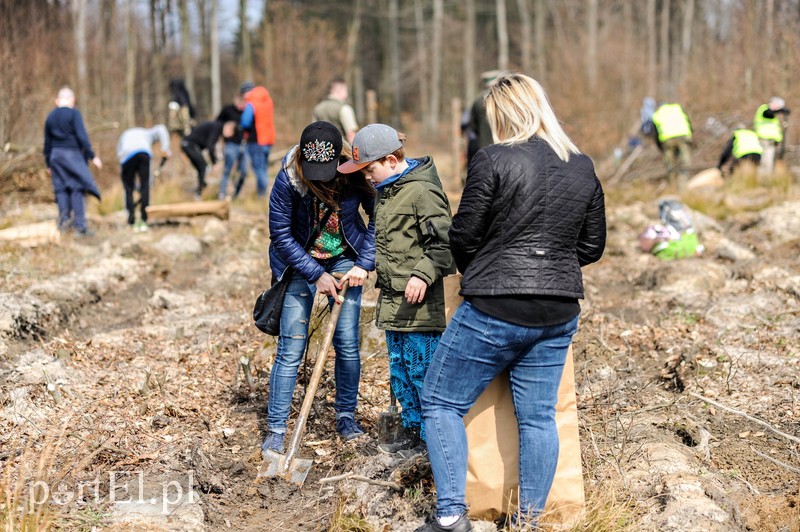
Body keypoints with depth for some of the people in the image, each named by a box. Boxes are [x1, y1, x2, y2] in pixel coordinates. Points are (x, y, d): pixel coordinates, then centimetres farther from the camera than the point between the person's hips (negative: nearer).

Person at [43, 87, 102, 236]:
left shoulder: (50, 117, 10)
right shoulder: (74, 114, -7)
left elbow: (47, 143, 14)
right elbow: (82, 136, -14)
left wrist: (49, 165, 20)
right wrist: (92, 156, -10)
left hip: (56, 155, 5)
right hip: (73, 154, -5)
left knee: (61, 189, 10)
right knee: (77, 190, -4)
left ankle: (64, 218, -2)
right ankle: (79, 225, -6)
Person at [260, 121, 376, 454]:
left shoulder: (355, 174, -20)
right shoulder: (288, 179, -24)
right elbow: (280, 234, -15)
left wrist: (364, 264, -15)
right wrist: (316, 275, -18)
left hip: (345, 260, 2)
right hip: (301, 263, -1)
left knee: (347, 344, -1)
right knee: (291, 349, -5)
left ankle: (346, 416, 19)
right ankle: (276, 429, 3)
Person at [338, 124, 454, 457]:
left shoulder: (422, 191, -15)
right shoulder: (386, 191, 15)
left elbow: (443, 242, -20)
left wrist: (423, 274, -28)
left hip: (420, 303, -10)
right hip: (393, 302, 10)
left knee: (422, 370, -3)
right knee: (400, 370, 16)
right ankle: (412, 432, 27)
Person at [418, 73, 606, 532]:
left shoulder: (494, 160, -12)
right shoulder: (583, 168, 6)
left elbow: (463, 237, -7)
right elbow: (593, 245, 13)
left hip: (495, 309, -5)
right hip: (559, 313, 6)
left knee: (442, 403, 7)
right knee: (539, 416, 12)